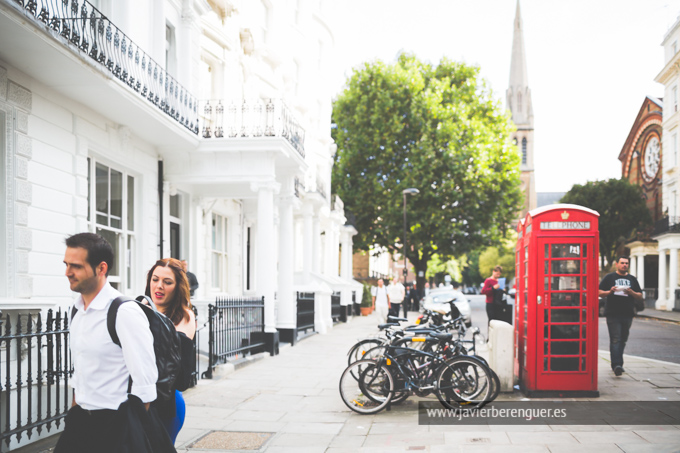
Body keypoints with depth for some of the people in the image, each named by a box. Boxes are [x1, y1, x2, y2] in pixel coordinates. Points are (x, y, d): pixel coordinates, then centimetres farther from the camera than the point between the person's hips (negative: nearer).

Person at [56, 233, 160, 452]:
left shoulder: (125, 313, -17)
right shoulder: (78, 310, 8)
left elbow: (144, 382, -18)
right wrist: (74, 413, 17)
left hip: (113, 424, -7)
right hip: (79, 421, 7)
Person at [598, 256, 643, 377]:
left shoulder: (632, 279, 16)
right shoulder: (609, 277, 6)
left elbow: (640, 297, 13)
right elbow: (599, 292, 3)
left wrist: (631, 292, -7)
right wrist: (610, 292, -15)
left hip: (628, 314, 4)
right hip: (613, 314, -4)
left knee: (623, 340, 10)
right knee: (615, 339, -12)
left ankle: (617, 364, 21)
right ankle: (617, 364, -19)